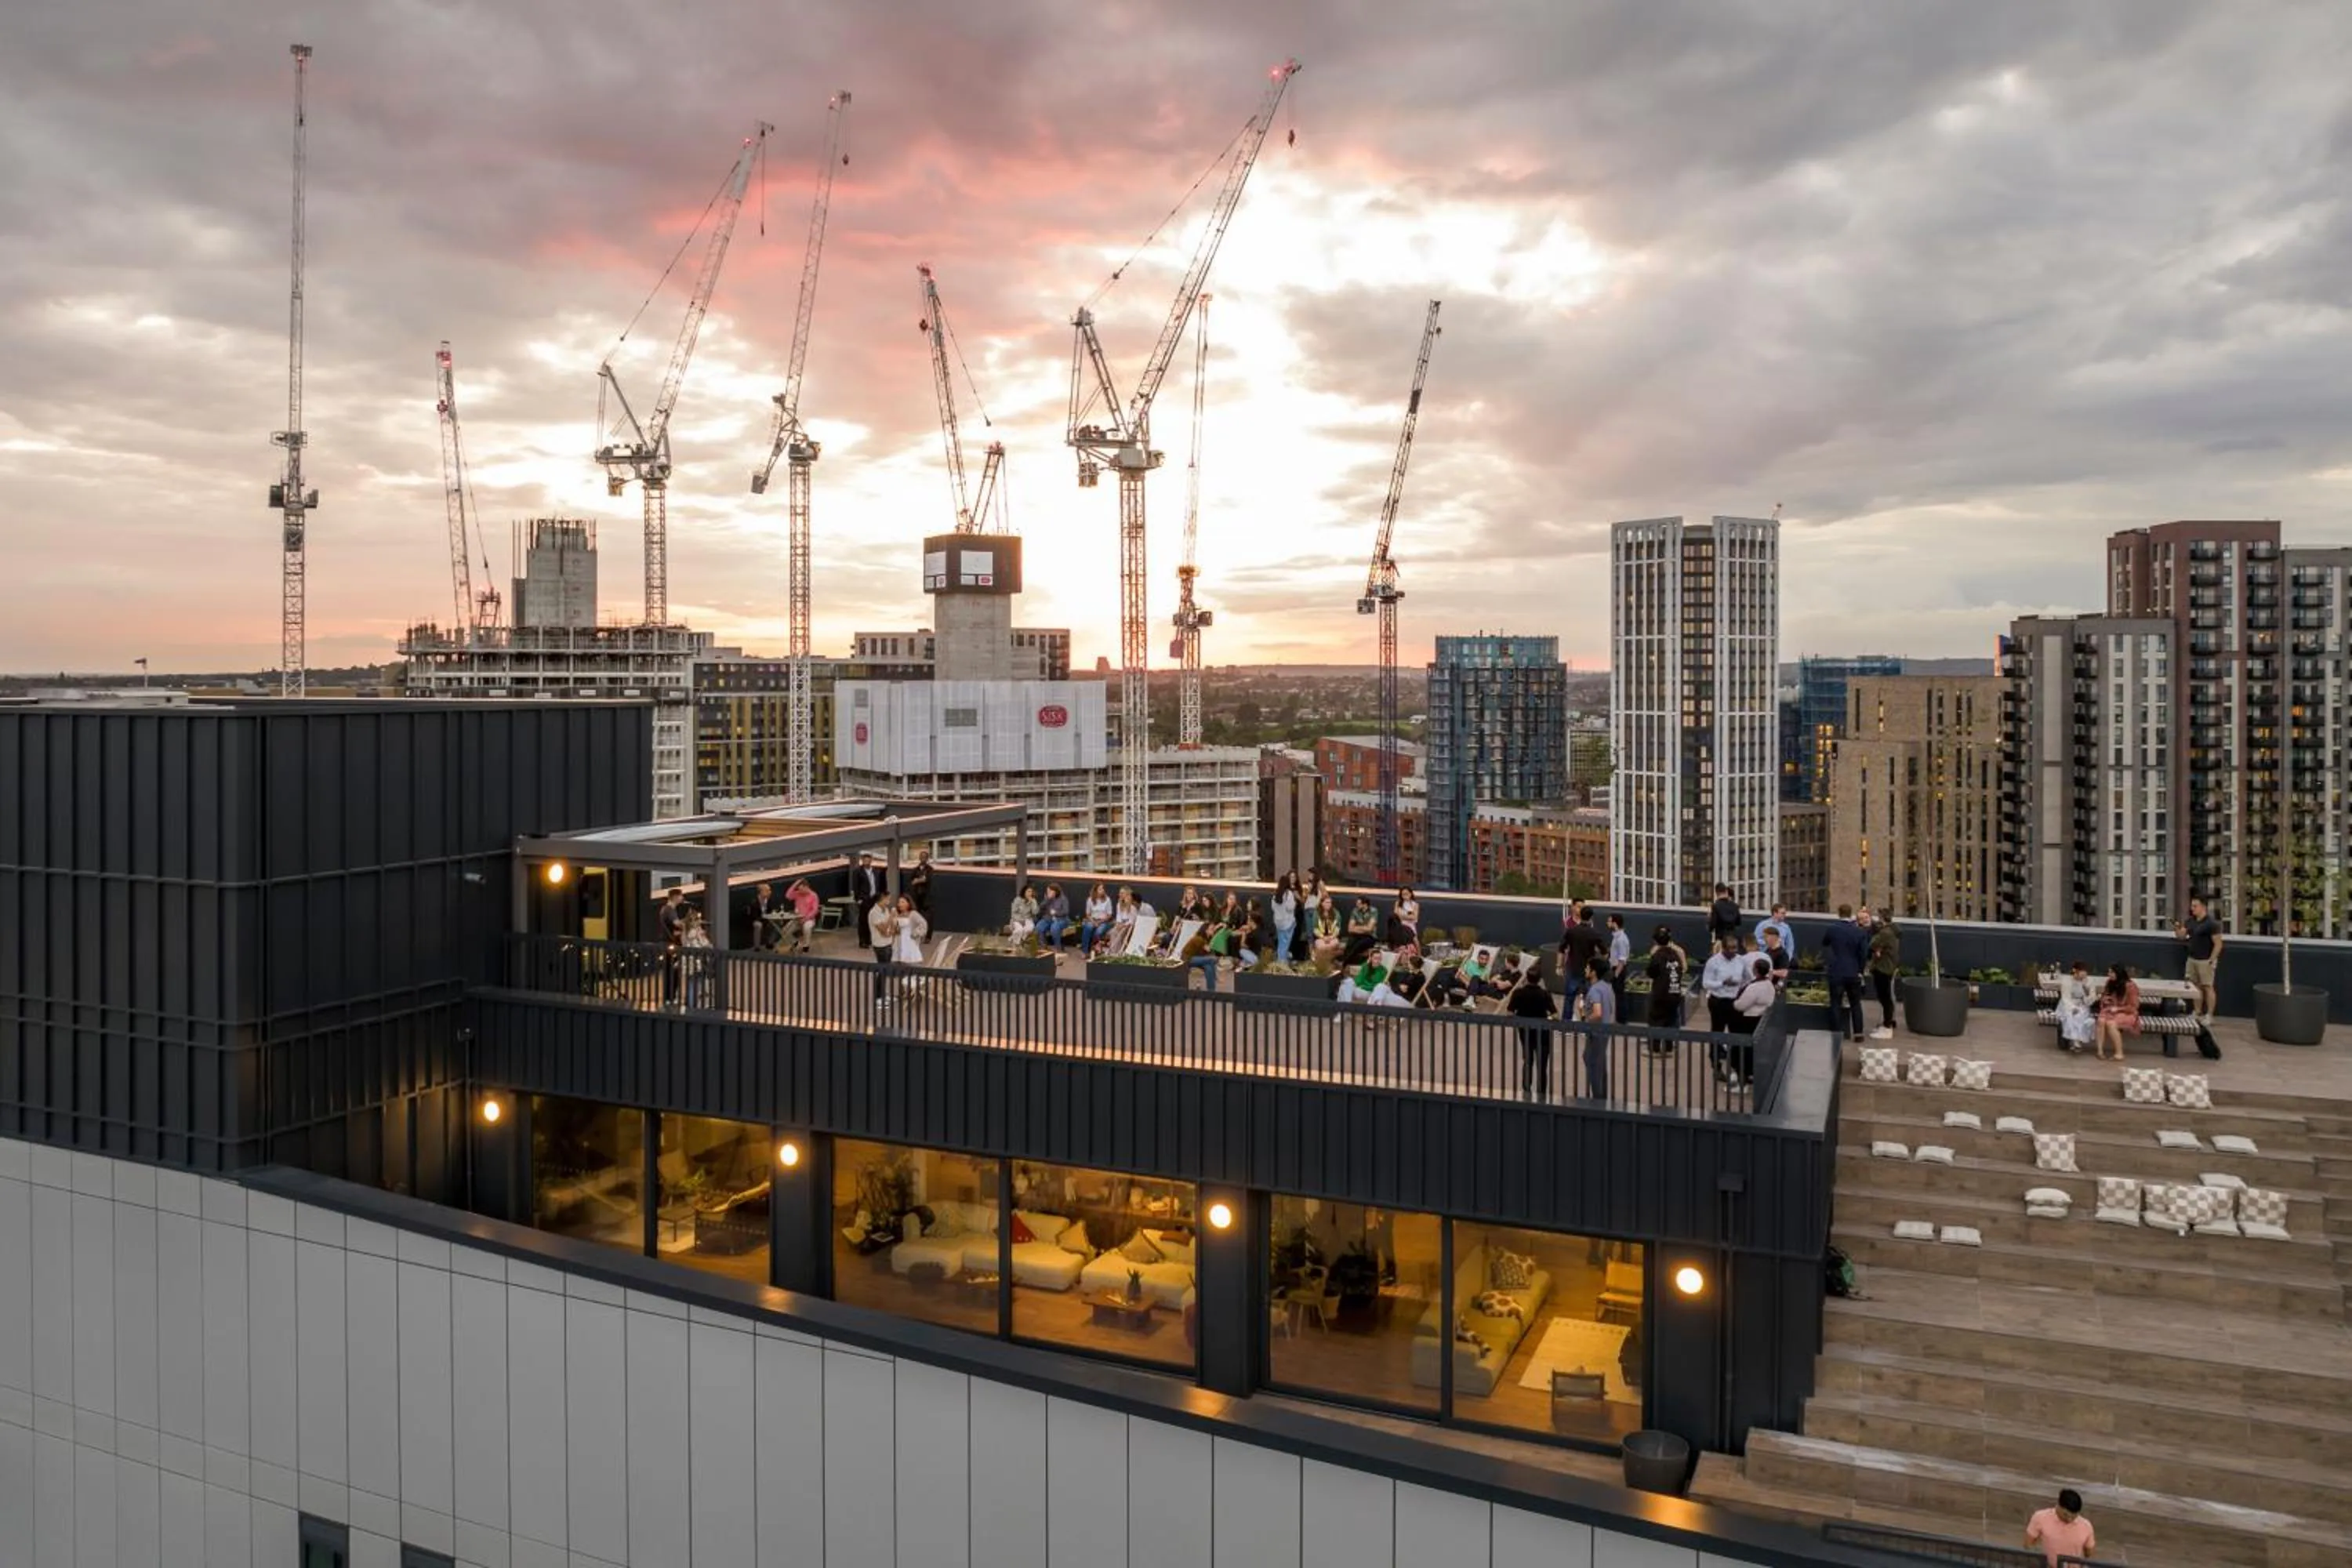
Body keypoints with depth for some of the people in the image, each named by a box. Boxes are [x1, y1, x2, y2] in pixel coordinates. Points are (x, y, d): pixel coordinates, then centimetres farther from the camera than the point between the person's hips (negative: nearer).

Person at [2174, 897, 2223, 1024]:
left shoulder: (2211, 923, -13)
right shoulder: (2190, 921, 8)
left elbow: (2218, 944, -13)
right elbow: (2181, 936, 10)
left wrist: (2211, 960, -17)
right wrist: (2177, 929, -11)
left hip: (2205, 961, -7)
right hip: (2192, 959, 7)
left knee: (2207, 987, -1)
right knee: (2195, 987, 11)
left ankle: (2209, 1017, 4)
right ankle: (2198, 1014, 20)